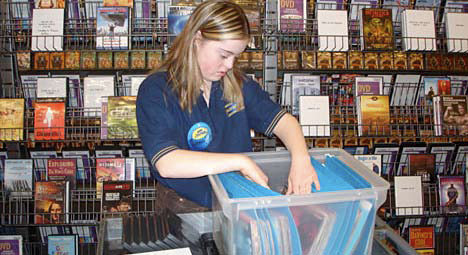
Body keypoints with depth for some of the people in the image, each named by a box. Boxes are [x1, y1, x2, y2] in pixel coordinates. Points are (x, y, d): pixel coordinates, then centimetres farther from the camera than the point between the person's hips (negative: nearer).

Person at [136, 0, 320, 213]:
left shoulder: (238, 85, 6)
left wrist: (300, 159, -21)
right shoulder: (156, 91, -12)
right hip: (187, 209, -4)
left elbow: (283, 121, 1)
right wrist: (240, 161, -25)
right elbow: (166, 164, -25)